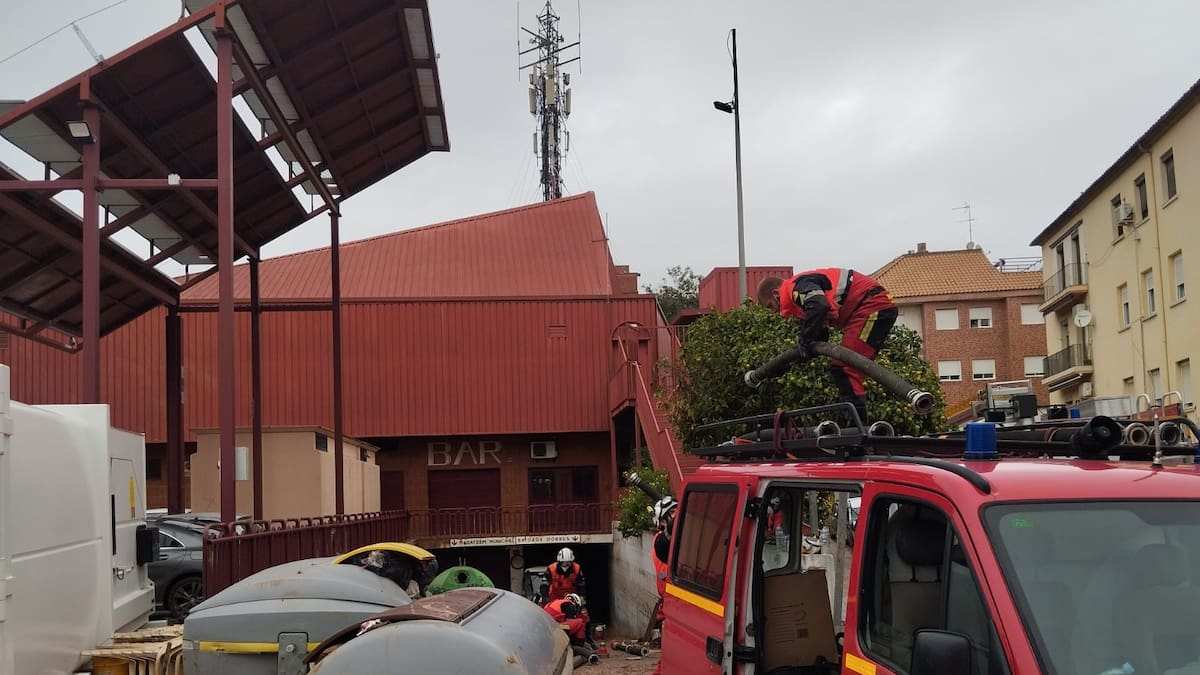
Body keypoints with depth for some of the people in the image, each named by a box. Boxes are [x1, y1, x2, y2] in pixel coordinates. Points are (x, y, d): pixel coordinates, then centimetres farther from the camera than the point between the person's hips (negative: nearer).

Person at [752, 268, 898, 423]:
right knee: (840, 369, 12)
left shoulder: (798, 285, -7)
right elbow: (819, 341, 25)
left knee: (845, 370, -14)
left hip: (873, 305, -11)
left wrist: (805, 342, -18)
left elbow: (819, 307, -30)